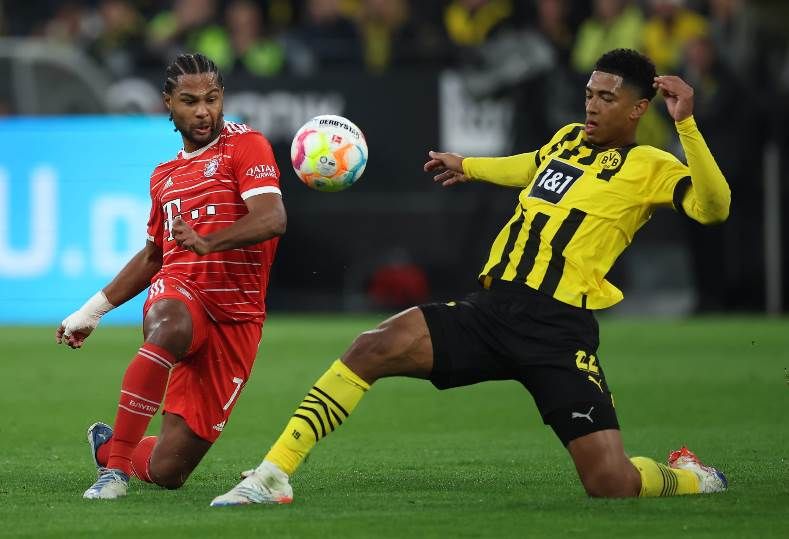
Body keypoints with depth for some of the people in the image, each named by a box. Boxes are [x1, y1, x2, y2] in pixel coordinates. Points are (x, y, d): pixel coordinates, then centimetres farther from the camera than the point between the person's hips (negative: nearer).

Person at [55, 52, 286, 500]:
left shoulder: (246, 145, -1)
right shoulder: (165, 176, 19)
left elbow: (273, 219, -18)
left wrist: (206, 242, -33)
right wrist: (94, 310, 28)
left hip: (235, 316, -3)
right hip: (177, 294, 3)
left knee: (166, 472, -5)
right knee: (170, 330, -41)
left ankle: (109, 447, 30)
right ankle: (116, 461, -33)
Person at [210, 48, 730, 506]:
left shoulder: (650, 167, 1)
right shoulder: (569, 139, 19)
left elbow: (713, 207, -17)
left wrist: (686, 123, -24)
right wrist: (470, 167, 57)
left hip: (561, 332, -5)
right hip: (491, 310, 5)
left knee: (612, 484, -15)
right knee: (373, 348, -16)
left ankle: (690, 479, 22)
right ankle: (273, 476, -14)